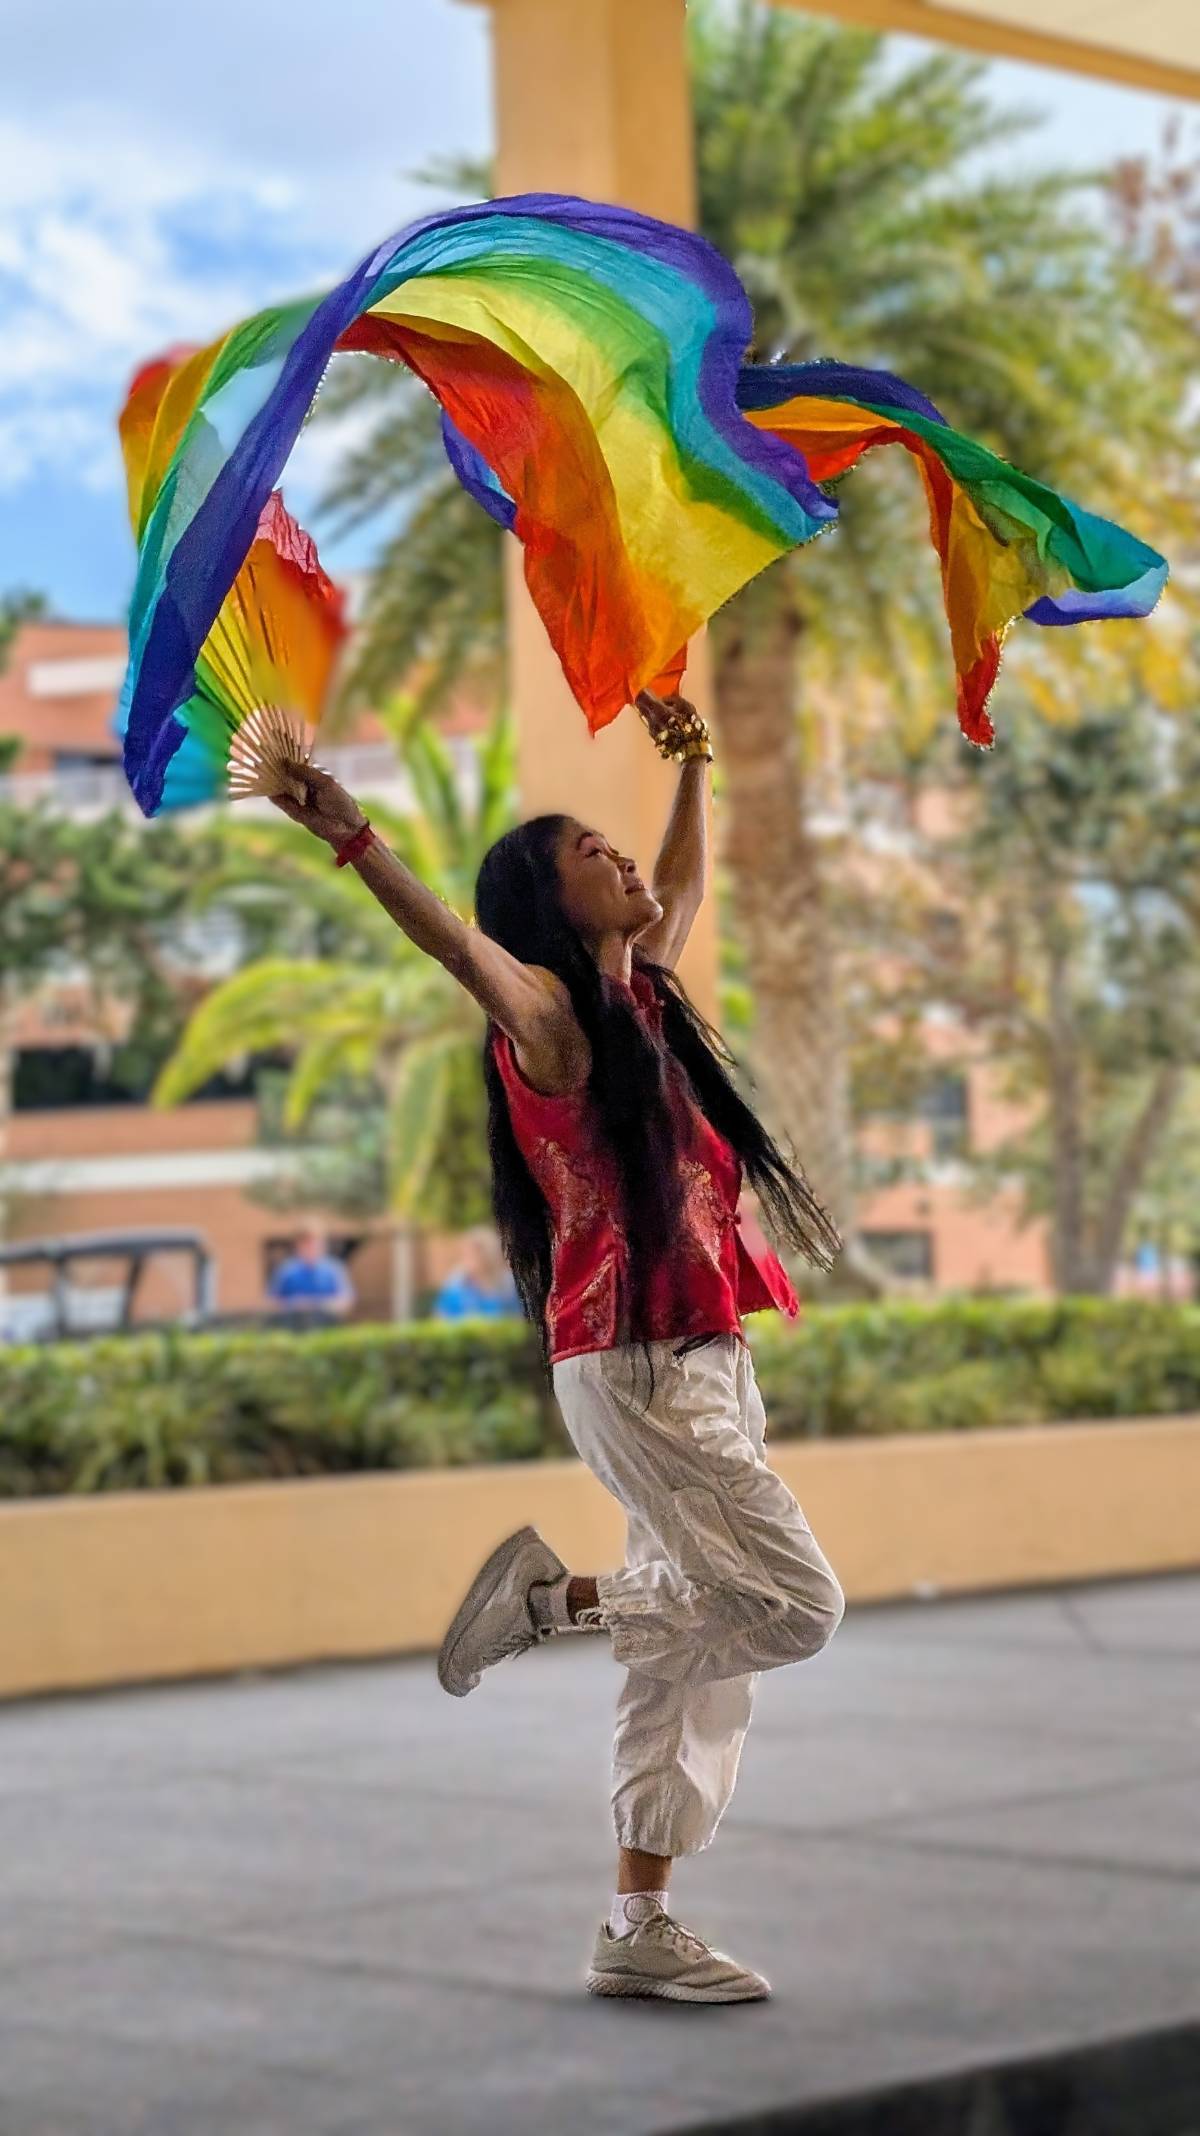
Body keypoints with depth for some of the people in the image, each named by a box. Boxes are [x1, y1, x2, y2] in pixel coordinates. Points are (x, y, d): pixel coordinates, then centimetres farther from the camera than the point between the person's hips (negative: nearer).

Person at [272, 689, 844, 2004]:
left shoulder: (643, 997, 14)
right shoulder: (547, 1016, -10)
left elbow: (683, 887, 34)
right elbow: (462, 946, -30)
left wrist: (689, 764, 33)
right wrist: (353, 840, -44)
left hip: (704, 1363, 8)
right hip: (634, 1372, -8)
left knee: (695, 1644, 8)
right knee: (792, 1606, -11)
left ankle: (638, 1929, 12)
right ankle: (548, 1594, 2)